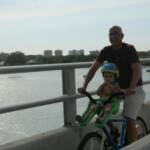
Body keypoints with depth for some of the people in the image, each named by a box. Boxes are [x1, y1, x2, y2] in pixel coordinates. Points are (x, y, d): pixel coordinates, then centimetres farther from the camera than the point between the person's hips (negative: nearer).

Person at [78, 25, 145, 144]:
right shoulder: (106, 51, -4)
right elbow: (93, 68, -9)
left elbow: (137, 70, -27)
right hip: (117, 87, 5)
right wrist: (84, 86, -22)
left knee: (129, 120, -13)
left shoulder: (129, 49, -17)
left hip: (133, 89, -5)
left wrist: (131, 88, -43)